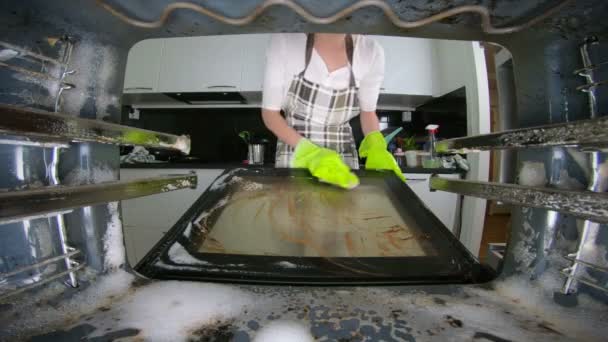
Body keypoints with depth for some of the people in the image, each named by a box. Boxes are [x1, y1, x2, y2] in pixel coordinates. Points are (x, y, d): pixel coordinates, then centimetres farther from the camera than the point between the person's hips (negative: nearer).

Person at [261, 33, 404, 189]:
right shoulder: (284, 40, -16)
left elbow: (368, 111, 4)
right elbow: (269, 112, -10)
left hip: (343, 159, 2)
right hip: (294, 155, -1)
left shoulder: (371, 51, -11)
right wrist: (309, 151, -24)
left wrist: (376, 147, -14)